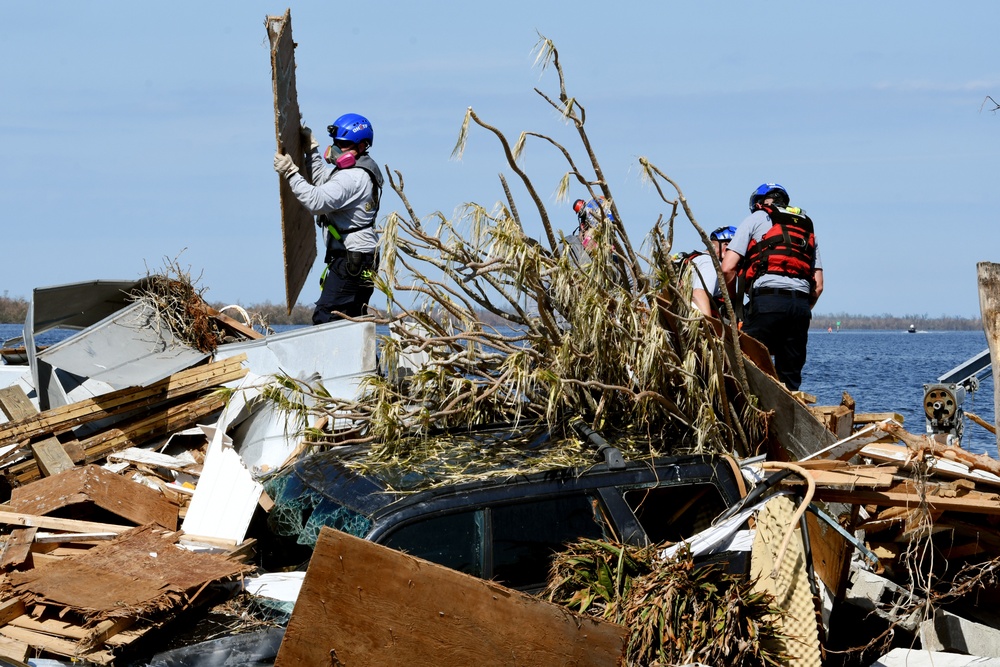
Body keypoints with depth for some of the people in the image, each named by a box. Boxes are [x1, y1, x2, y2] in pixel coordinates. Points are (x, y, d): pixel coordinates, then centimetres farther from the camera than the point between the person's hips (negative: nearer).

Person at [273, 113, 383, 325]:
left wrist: (290, 172, -28)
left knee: (325, 317, -15)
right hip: (363, 259, 11)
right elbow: (323, 179, 30)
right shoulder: (360, 171, 14)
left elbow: (317, 200, -32)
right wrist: (311, 147, 26)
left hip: (351, 262, -11)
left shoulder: (353, 178, -20)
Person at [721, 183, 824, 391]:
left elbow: (728, 268, 3)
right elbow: (818, 286, 18)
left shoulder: (756, 218, 13)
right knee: (790, 378, 8)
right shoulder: (807, 227, 27)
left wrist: (733, 302, 16)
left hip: (767, 299, -5)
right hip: (801, 304, 5)